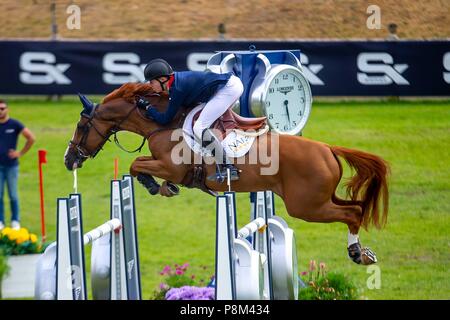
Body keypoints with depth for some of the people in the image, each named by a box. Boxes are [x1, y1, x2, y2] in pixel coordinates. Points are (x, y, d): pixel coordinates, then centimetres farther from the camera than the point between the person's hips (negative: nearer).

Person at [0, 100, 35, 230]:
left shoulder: (14, 124, -2)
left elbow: (31, 138, 0)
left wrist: (21, 153, -2)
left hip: (11, 165, -2)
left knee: (13, 195, 1)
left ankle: (15, 221, 8)